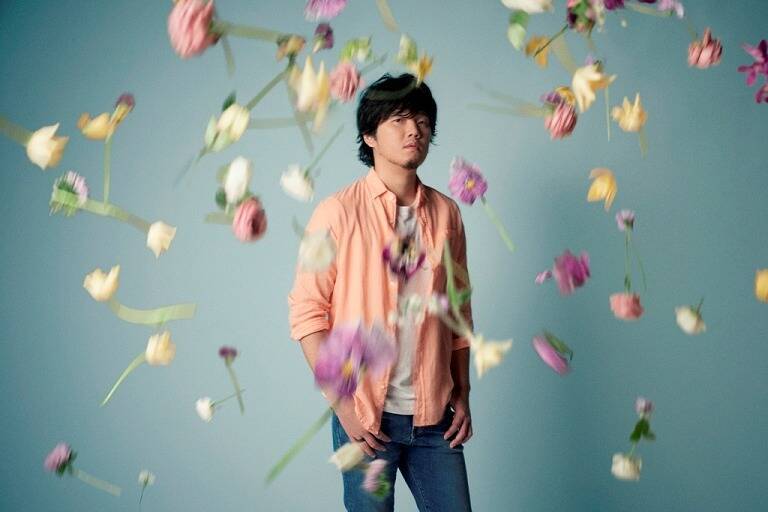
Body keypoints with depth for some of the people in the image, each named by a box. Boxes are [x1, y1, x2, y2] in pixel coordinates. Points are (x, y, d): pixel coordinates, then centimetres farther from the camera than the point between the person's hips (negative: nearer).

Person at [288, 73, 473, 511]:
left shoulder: (447, 213, 6)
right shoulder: (339, 212, -7)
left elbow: (459, 312, 12)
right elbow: (307, 314, -8)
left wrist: (462, 395, 10)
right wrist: (342, 403, -11)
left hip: (434, 417, 4)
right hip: (367, 417, -3)